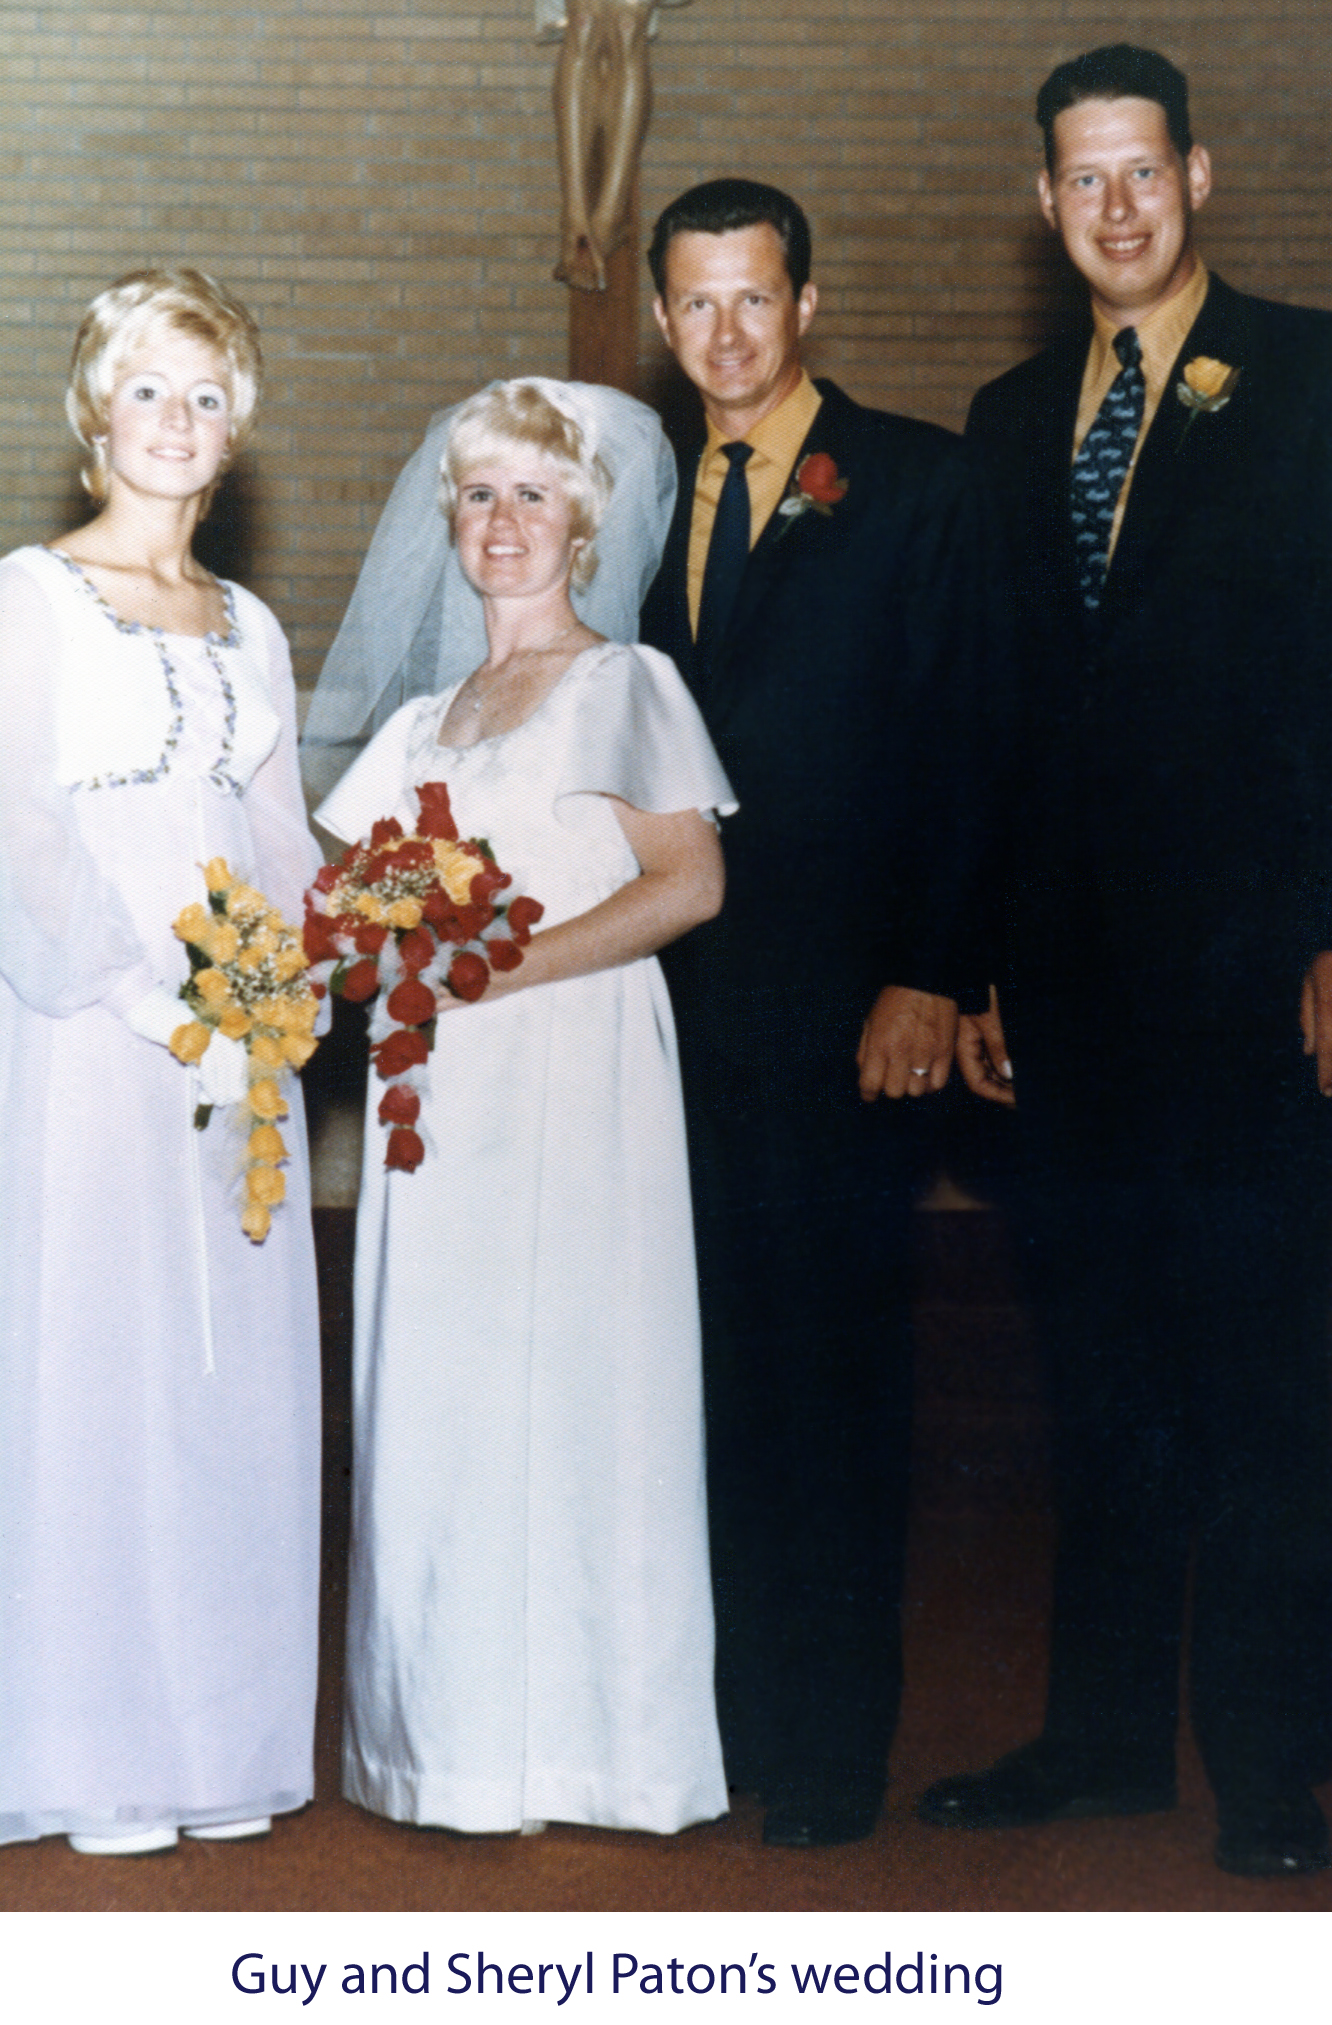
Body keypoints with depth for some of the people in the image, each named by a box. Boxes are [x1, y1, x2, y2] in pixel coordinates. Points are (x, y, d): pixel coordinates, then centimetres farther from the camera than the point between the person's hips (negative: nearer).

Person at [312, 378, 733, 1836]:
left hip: (573, 1071, -6)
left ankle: (578, 1743, 3)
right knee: (437, 1399, 4)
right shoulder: (428, 722, 21)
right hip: (439, 1086, 6)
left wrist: (500, 970, -14)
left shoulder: (625, 685, 2)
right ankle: (460, 1740, 11)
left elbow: (689, 883, -9)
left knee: (562, 1384, -5)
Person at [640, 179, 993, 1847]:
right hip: (680, 994, 4)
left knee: (829, 1360, 2)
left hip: (835, 1000, -4)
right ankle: (706, 1708, 17)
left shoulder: (915, 484, 0)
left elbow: (954, 741, -5)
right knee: (700, 1351, 6)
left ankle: (827, 1741, 13)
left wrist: (924, 976, -11)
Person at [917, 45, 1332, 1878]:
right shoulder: (1015, 419, 14)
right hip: (1077, 971, 5)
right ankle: (1104, 1730, 23)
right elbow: (1000, 712, 14)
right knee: (1100, 1363, 12)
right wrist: (979, 964, 9)